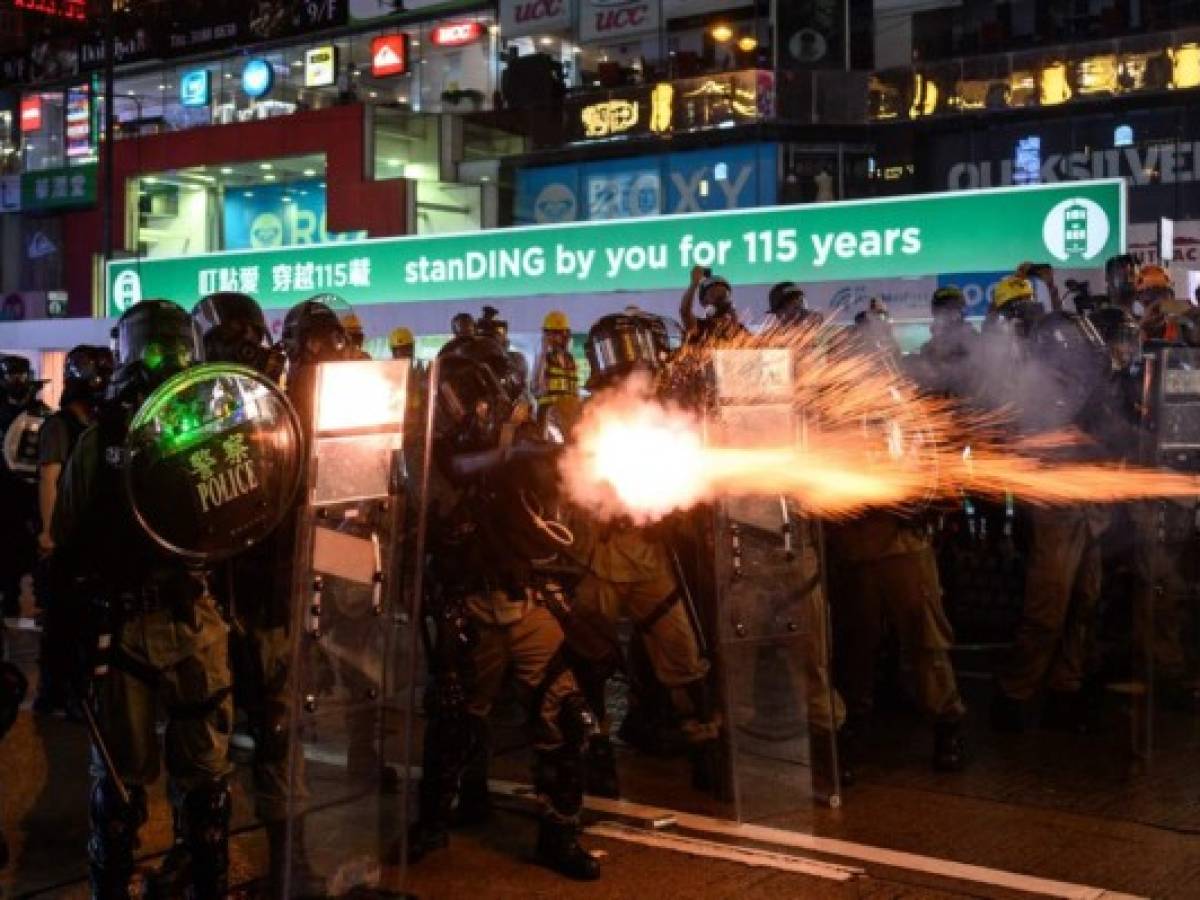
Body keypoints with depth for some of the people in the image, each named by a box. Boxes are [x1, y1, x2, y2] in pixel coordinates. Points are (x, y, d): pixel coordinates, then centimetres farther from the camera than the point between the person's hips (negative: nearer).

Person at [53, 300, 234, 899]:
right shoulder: (100, 440, 0)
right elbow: (68, 539, -4)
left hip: (197, 621, 2)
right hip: (121, 624, -2)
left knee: (205, 766, 9)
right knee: (120, 771, 9)